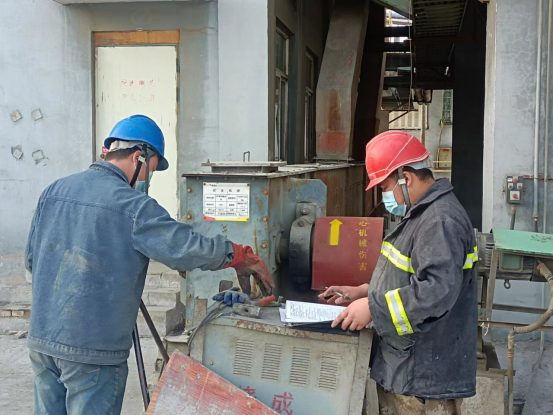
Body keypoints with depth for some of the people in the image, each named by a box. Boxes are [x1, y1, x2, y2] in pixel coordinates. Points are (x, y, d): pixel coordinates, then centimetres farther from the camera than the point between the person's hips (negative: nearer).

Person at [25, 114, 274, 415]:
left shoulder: (53, 191, 6)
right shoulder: (133, 206, -16)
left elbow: (32, 259, 12)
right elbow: (187, 248, -19)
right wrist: (242, 258, -5)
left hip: (40, 340, 7)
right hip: (93, 351, -6)